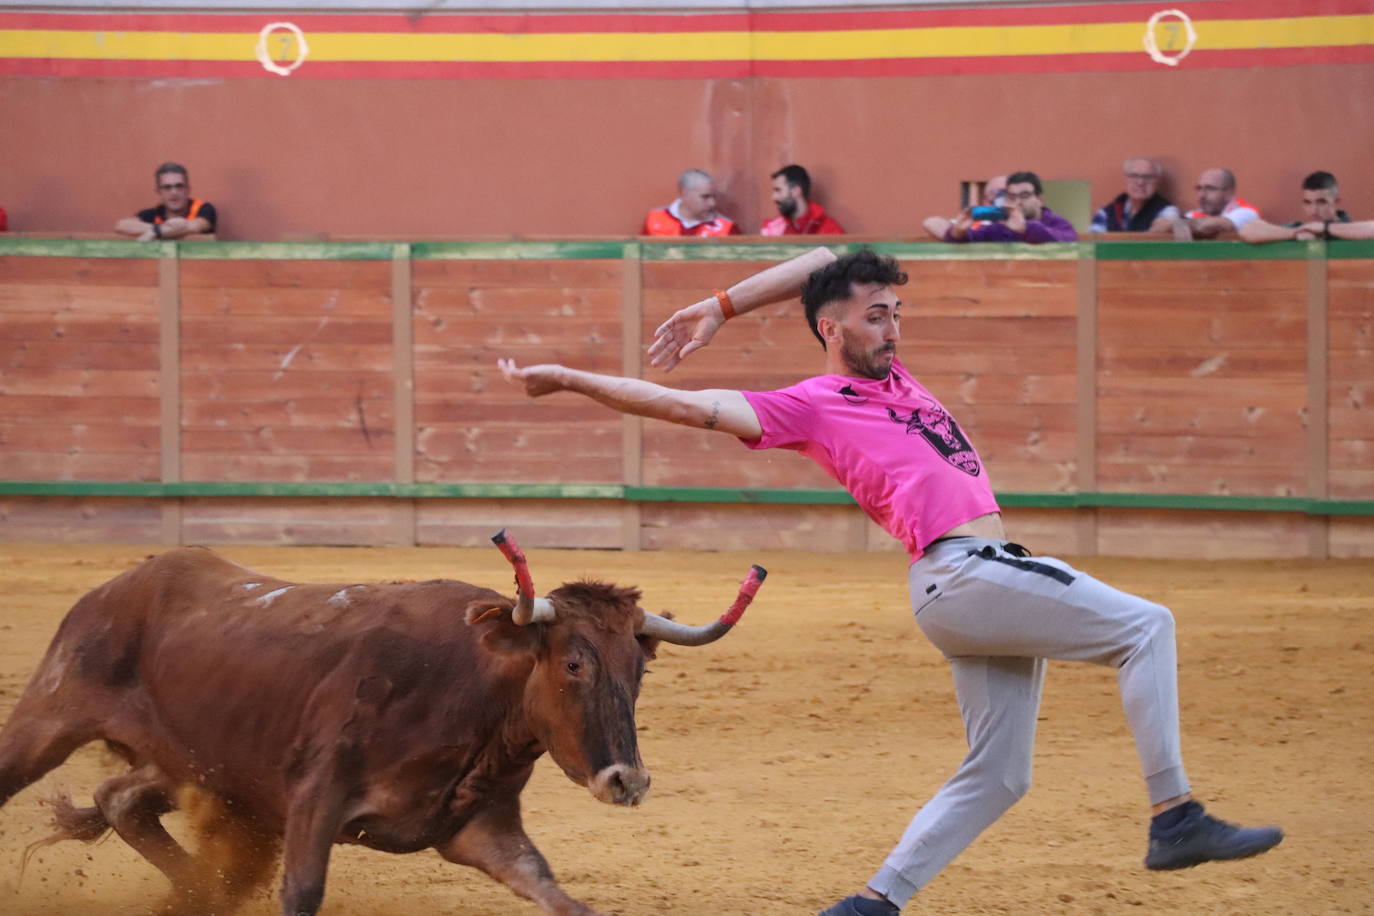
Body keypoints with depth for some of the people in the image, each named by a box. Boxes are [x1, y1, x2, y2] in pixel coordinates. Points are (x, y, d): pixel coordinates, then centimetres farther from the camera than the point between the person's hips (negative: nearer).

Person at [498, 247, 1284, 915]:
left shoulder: (890, 374, 22)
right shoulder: (810, 405, 0)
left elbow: (824, 262, 28)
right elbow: (694, 407, -5)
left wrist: (721, 309, 25)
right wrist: (568, 379, -9)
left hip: (993, 580, 9)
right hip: (961, 575, -9)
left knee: (997, 776, 9)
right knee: (1146, 627, -14)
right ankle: (1175, 817, -19)